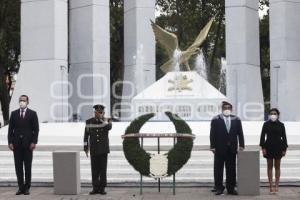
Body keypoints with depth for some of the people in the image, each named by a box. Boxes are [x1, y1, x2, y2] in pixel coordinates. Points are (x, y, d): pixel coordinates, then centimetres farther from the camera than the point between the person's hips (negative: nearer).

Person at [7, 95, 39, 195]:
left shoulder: (32, 114, 3)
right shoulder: (14, 113, 9)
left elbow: (36, 129, 0)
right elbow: (10, 129, 7)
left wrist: (34, 142, -9)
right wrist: (10, 142, -2)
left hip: (28, 144, -2)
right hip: (17, 144, 2)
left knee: (28, 167, 2)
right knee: (18, 167, 2)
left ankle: (27, 188, 8)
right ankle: (21, 187, 8)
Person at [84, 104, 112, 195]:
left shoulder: (107, 120, -2)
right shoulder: (89, 121, 1)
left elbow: (109, 127, -27)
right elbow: (86, 136, 5)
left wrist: (101, 118, -24)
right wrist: (86, 149, 0)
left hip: (103, 149, -1)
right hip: (93, 150, 1)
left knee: (103, 169, -1)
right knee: (94, 169, 3)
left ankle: (102, 188, 6)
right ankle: (95, 188, 10)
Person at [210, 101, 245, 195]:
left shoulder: (236, 120, 8)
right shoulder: (216, 120, 0)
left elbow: (240, 133, 7)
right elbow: (212, 134, -3)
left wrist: (241, 145, -1)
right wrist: (213, 146, -9)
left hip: (232, 149, 2)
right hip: (220, 148, -2)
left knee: (231, 169, 6)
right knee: (218, 169, 1)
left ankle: (231, 188, 13)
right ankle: (219, 188, 7)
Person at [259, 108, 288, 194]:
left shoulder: (281, 125, 1)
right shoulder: (266, 124, -1)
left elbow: (284, 137, 3)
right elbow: (262, 136, -1)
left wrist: (284, 148, -1)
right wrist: (263, 147, -8)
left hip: (278, 147, 1)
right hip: (269, 147, -1)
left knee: (277, 166, 6)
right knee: (270, 166, 3)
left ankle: (276, 186, 11)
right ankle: (271, 186, 6)